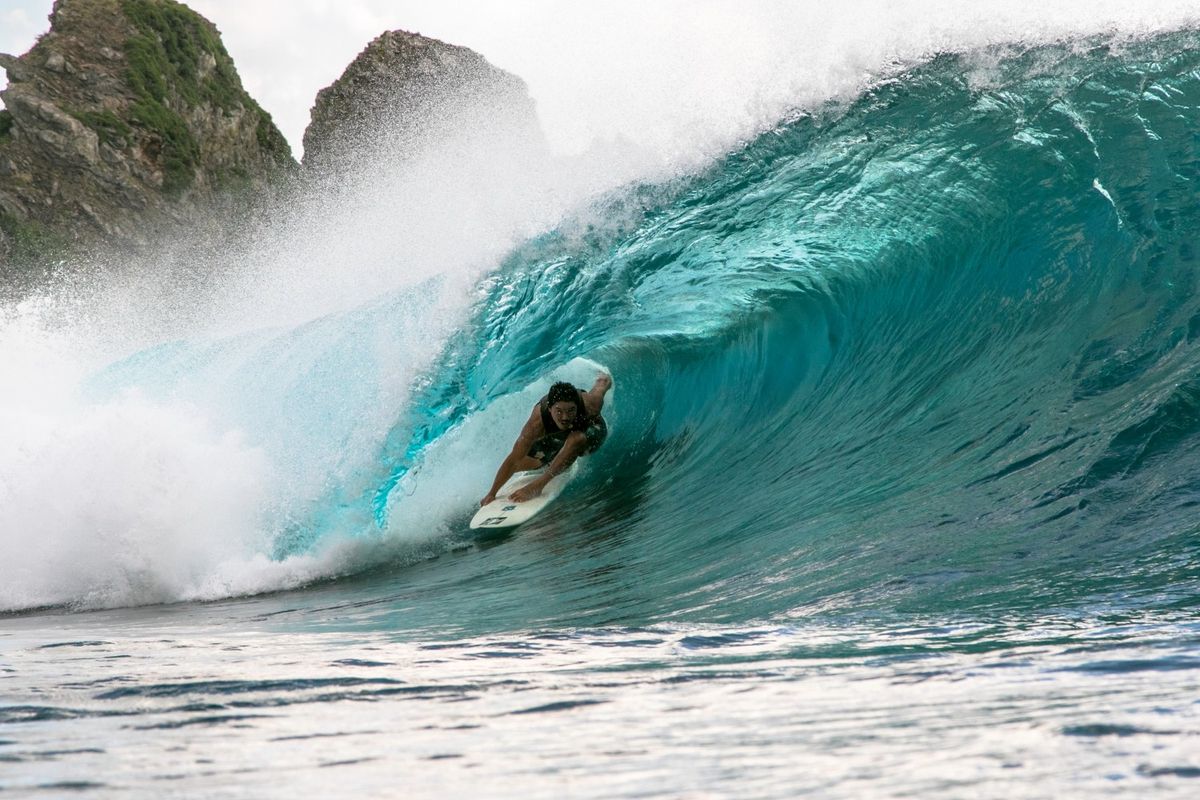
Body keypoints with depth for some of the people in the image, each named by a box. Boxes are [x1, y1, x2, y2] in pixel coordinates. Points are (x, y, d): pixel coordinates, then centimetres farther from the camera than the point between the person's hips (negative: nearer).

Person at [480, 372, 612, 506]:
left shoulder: (590, 405, -41)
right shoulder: (538, 421, -41)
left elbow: (603, 383, -17)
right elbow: (514, 459, -35)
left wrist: (604, 380, 8)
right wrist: (491, 494, -34)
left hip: (592, 431, -2)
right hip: (555, 435, 2)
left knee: (577, 438, -37)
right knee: (519, 463, 0)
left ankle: (539, 484, -25)